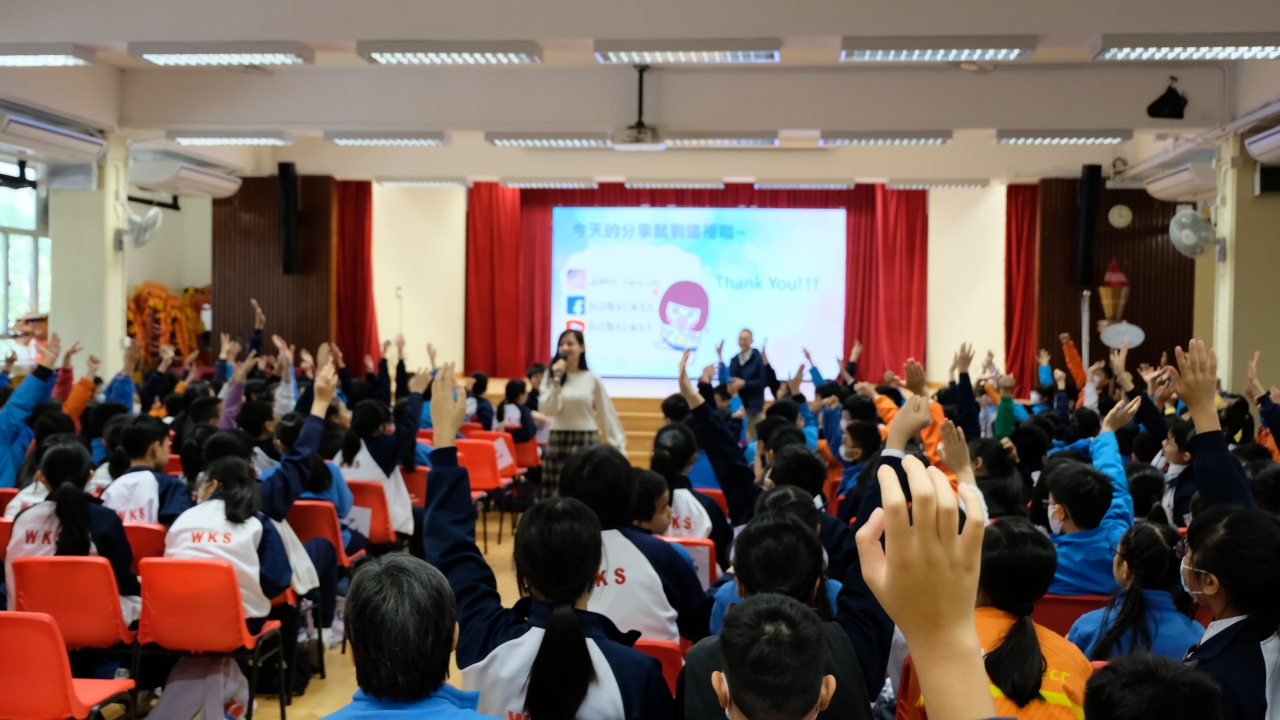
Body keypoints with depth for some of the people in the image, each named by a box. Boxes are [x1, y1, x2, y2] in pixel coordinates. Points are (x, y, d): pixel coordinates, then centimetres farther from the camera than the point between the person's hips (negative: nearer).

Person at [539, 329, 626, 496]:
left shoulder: (592, 379, 0)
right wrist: (557, 381, -15)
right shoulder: (551, 376, 3)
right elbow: (547, 410, -8)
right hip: (559, 440, 1)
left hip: (587, 441, -1)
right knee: (557, 495, 1)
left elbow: (607, 414, 3)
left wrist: (618, 446, 0)